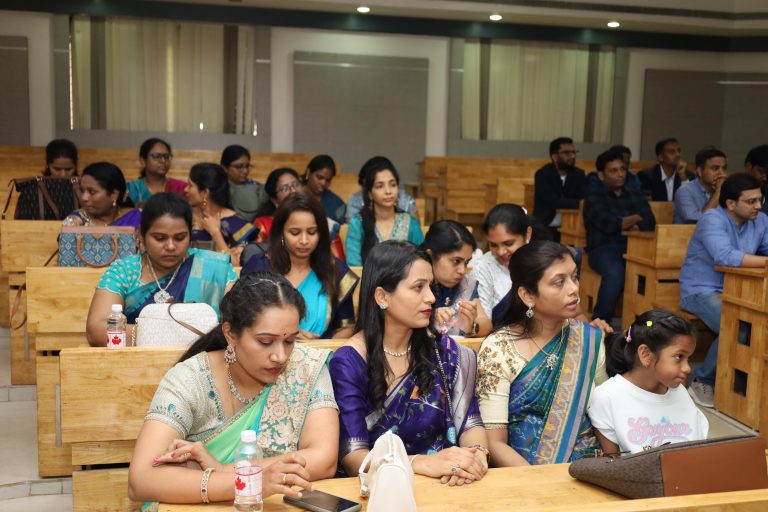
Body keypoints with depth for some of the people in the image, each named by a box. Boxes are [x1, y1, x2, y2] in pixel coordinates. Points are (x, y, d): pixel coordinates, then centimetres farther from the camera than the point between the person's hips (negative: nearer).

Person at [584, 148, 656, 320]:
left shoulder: (637, 198, 24)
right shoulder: (593, 199, 12)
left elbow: (650, 223, 8)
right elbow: (608, 224, -6)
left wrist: (624, 224, -9)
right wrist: (635, 218, 10)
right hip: (604, 249, -3)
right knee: (615, 273, -38)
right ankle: (599, 321, -23)